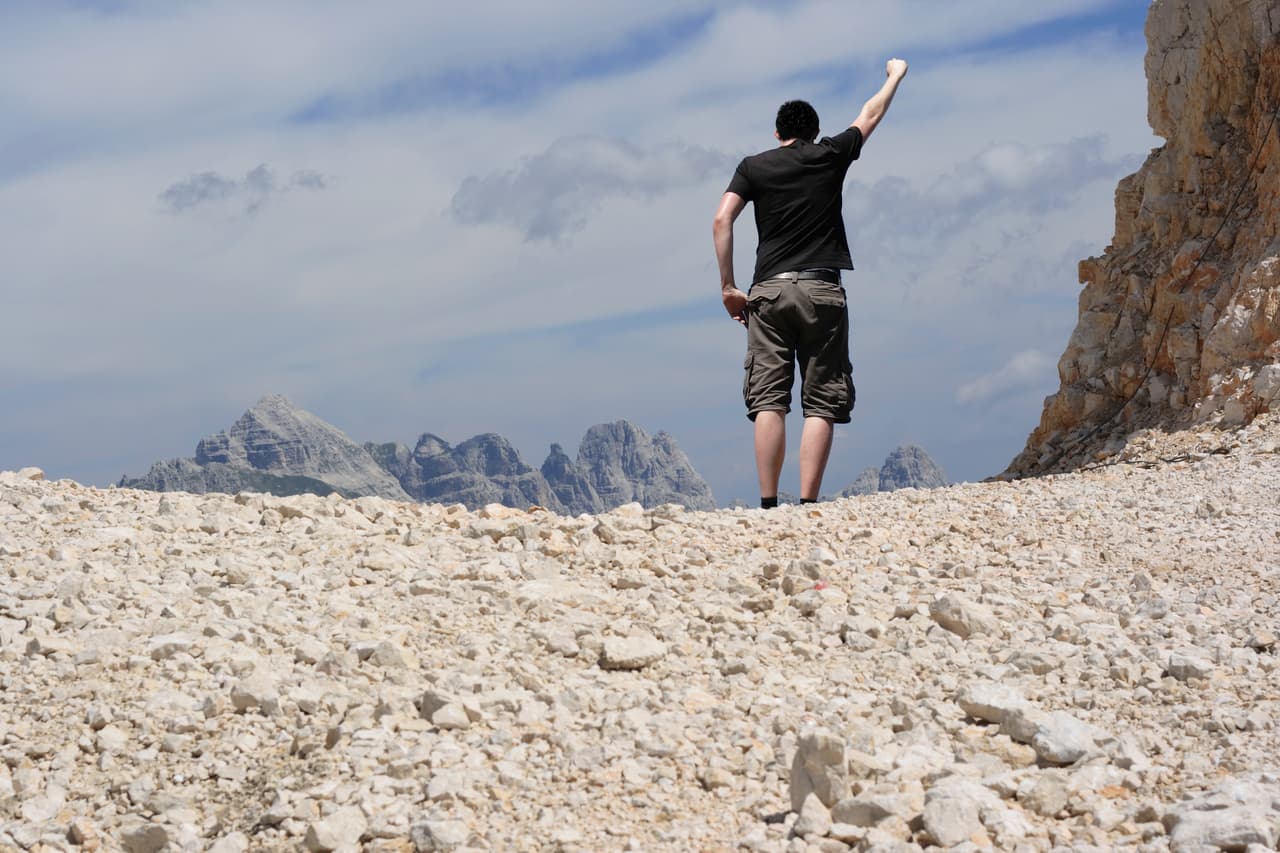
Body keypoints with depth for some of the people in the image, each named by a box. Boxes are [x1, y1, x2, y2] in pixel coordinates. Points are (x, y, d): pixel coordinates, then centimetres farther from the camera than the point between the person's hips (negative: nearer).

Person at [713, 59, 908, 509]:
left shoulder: (753, 167, 10)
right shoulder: (831, 155, 10)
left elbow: (722, 221, -2)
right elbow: (870, 115, 27)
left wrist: (728, 286, 2)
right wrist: (895, 75, 45)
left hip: (769, 291, 1)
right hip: (821, 290, -1)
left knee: (768, 401, -3)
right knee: (821, 404, -2)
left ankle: (768, 505, -12)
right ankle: (807, 504, -13)